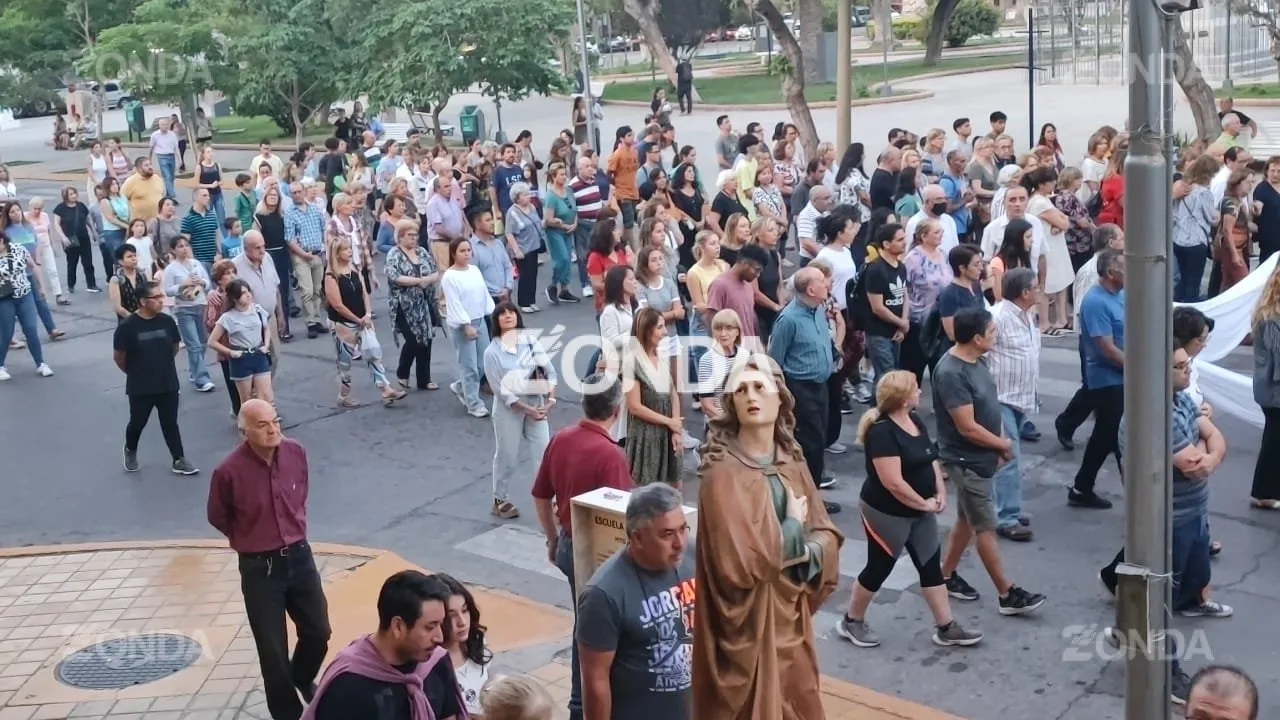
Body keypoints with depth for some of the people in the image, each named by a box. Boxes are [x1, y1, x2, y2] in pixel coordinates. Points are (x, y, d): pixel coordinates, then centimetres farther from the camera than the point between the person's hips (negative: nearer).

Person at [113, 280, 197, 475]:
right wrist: (134, 372, 6)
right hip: (140, 387, -2)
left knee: (170, 424, 9)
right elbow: (118, 356, -6)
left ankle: (179, 461, 17)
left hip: (168, 384, 2)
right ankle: (130, 451, 42)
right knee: (138, 422, 15)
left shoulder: (167, 321, -6)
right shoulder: (127, 326, -17)